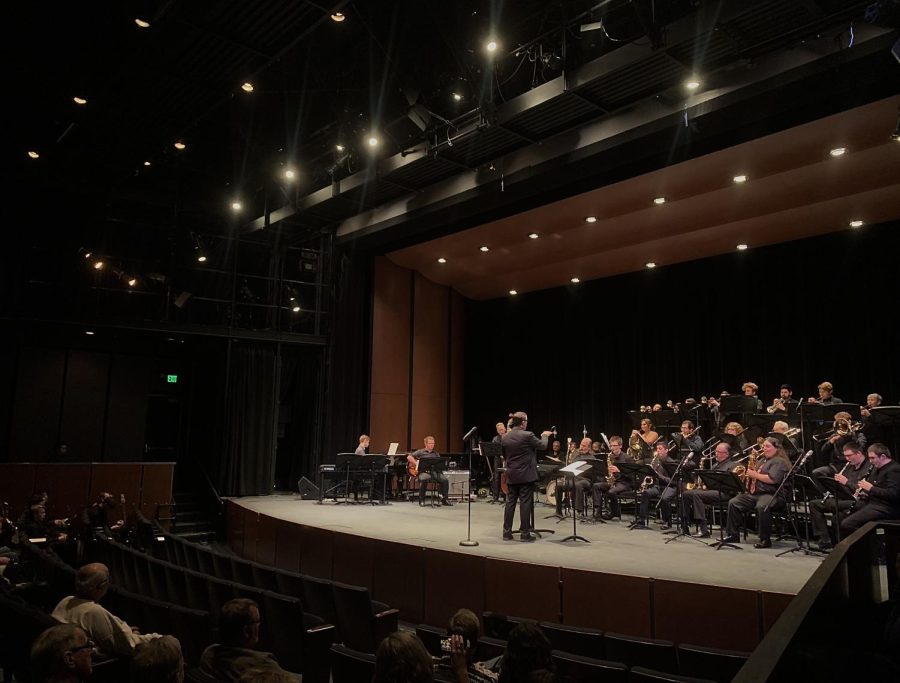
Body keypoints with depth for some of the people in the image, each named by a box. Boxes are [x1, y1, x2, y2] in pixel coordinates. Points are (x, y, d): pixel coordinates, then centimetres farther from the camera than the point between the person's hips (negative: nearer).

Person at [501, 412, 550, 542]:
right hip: (526, 475, -5)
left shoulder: (505, 437, 2)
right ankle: (525, 533, 4)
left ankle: (507, 532, 11)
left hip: (511, 476, 5)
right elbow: (543, 446, -2)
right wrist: (545, 435, 17)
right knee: (525, 503, 0)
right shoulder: (527, 435, -15)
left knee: (510, 502, 9)